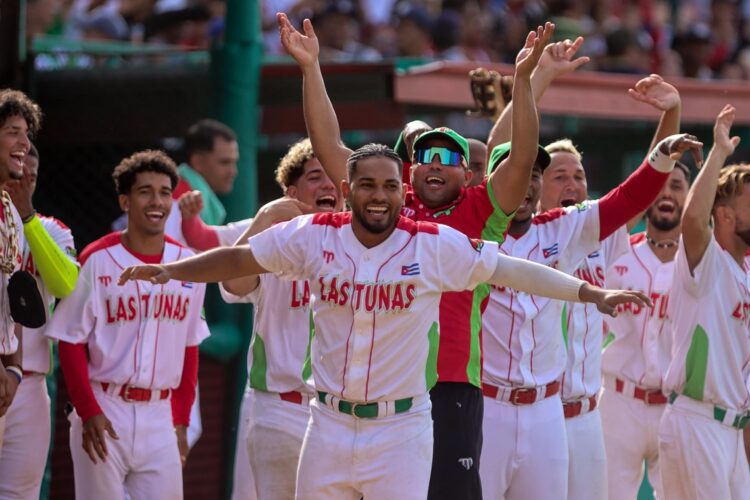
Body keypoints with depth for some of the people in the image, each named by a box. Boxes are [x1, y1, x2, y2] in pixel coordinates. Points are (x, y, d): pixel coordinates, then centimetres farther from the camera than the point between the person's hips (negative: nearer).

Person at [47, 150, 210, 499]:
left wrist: (181, 419, 9)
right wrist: (88, 412, -12)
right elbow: (71, 342, -5)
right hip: (104, 412, -3)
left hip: (160, 415, 3)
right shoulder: (97, 260, -5)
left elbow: (189, 347, 12)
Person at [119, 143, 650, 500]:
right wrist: (170, 271, 1)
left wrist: (592, 294, -11)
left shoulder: (435, 245, -8)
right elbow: (242, 259, 8)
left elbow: (510, 269, -6)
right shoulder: (315, 236, -2)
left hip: (402, 428, -3)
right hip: (330, 423, 3)